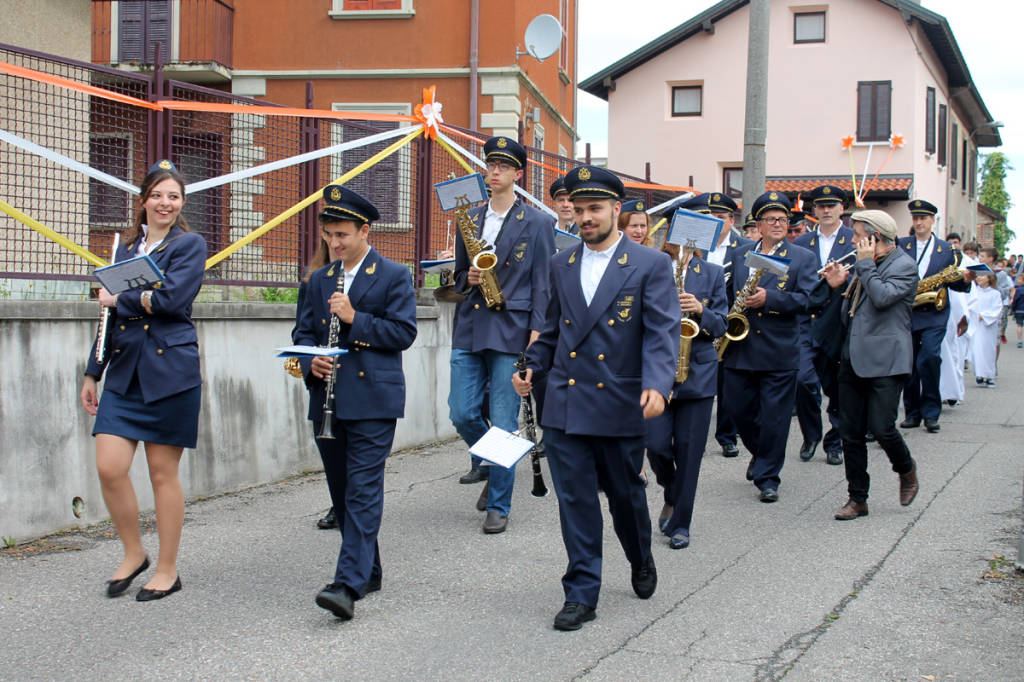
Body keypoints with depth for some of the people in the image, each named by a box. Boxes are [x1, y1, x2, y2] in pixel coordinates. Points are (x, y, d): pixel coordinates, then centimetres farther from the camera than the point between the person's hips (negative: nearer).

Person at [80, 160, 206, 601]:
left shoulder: (190, 245, -1)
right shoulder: (126, 247, 16)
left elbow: (171, 299, -17)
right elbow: (112, 315, 21)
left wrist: (119, 298, -4)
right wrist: (92, 373, 19)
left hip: (169, 370, -5)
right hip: (124, 371, 5)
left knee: (163, 473, 2)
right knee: (109, 467, -4)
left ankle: (167, 570, 15)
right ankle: (133, 553, 17)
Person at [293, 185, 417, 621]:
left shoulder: (394, 276, 0)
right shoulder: (319, 280, 16)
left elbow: (404, 332, -7)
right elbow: (303, 333, 16)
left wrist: (354, 319, -16)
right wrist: (311, 363, -5)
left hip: (373, 400, -6)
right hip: (329, 401, 6)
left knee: (363, 491, -12)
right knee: (342, 493, 12)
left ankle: (349, 585, -18)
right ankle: (368, 571, 25)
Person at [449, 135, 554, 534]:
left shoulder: (537, 223, 1)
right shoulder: (469, 219, 13)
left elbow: (543, 283, -2)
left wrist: (537, 332, -11)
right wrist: (468, 279, -3)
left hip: (511, 332, -4)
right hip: (469, 330, 4)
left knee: (504, 424, -2)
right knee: (462, 414, 1)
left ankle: (499, 506, 8)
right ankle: (494, 470, 28)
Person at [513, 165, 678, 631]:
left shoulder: (650, 265, -4)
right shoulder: (561, 265, 11)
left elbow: (663, 331, -11)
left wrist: (656, 385, -25)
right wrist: (532, 366, 6)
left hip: (620, 406, -3)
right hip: (564, 405, 3)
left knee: (625, 493, 13)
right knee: (575, 501, 3)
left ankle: (641, 560, 42)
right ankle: (581, 595, 11)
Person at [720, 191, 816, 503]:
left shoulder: (802, 258, 2)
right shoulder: (739, 255, 12)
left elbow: (806, 299, -10)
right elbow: (727, 295, 18)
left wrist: (768, 298, -21)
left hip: (779, 352, -3)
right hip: (740, 349, 4)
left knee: (774, 417, -1)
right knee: (739, 409, 10)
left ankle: (768, 477, 10)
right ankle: (760, 453, 36)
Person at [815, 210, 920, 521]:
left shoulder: (904, 265, -6)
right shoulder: (864, 263, 18)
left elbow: (882, 297, -22)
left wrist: (865, 264, -12)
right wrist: (838, 285, 6)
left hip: (885, 361, -7)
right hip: (853, 360, 7)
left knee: (881, 427, -11)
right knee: (851, 433, 5)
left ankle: (906, 469, 21)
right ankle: (857, 499, 14)